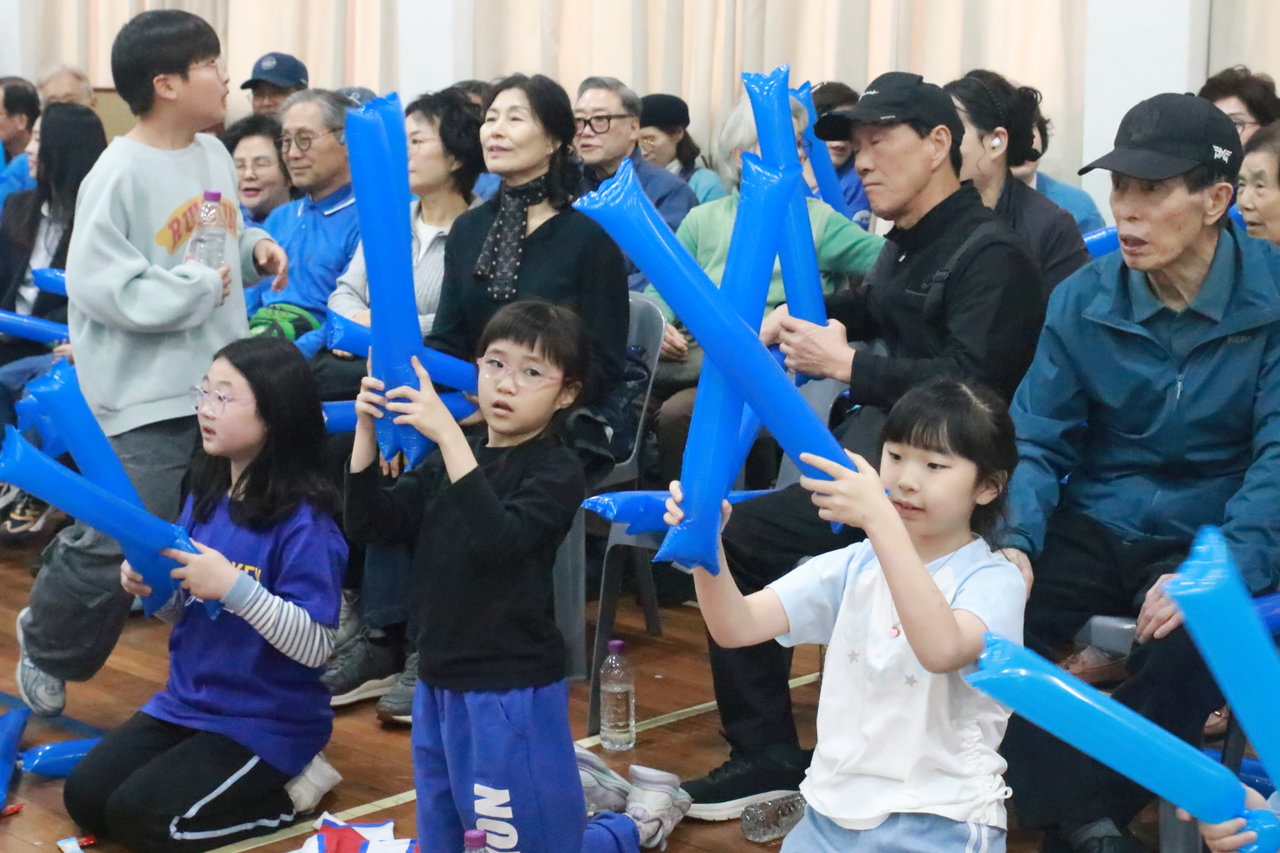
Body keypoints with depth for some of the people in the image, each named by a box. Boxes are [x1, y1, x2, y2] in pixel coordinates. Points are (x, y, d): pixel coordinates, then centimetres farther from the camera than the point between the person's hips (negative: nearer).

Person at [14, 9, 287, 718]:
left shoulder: (214, 154, 7)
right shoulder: (120, 175, -16)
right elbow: (98, 284, -20)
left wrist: (254, 248, 1)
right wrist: (195, 289, -19)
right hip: (150, 396, -7)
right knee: (120, 542, -4)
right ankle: (48, 645, 23)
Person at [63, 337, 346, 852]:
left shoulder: (304, 520, -21)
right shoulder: (205, 495, 3)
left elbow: (316, 646, -24)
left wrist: (234, 586, -33)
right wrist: (149, 589, -9)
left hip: (266, 722, -7)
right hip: (186, 702, 8)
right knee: (85, 799, 0)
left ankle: (286, 790, 4)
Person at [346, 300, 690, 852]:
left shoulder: (557, 472, -12)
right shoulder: (451, 457, 7)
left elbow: (496, 538, -28)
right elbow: (369, 524, 0)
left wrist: (448, 433, -33)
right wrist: (368, 427, -12)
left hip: (511, 691, -7)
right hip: (438, 683, 7)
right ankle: (577, 775, 36)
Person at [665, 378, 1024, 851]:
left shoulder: (994, 579, -8)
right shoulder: (855, 566, 6)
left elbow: (941, 650, -31)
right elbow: (736, 627, -4)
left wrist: (879, 520, -37)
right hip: (834, 812, 4)